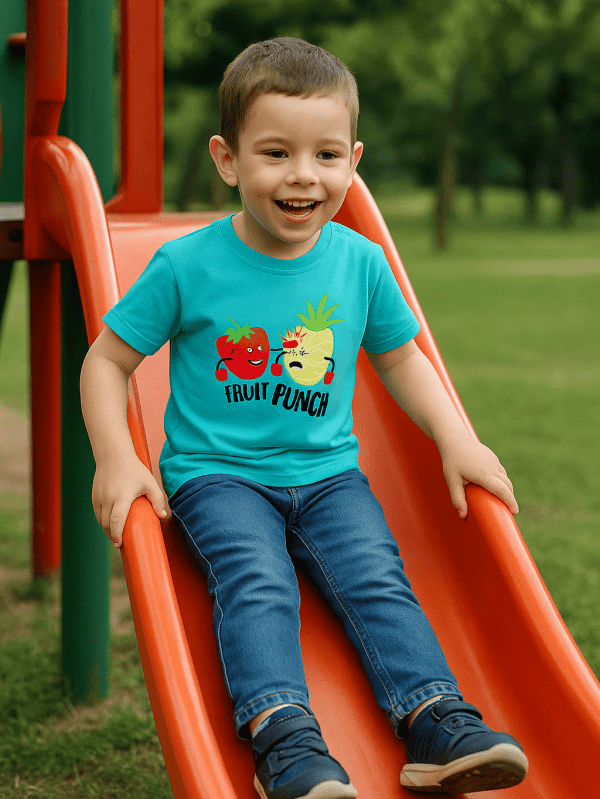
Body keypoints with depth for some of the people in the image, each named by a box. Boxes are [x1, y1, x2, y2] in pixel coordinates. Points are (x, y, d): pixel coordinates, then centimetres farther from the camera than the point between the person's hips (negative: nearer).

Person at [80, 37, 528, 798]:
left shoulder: (360, 261, 2)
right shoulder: (185, 265, -8)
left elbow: (399, 357, 17)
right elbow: (106, 362, 0)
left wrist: (456, 439, 5)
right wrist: (117, 462, -13)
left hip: (327, 472, 3)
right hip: (216, 473, -3)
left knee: (375, 576, -19)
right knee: (257, 584, -27)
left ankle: (438, 722, -21)